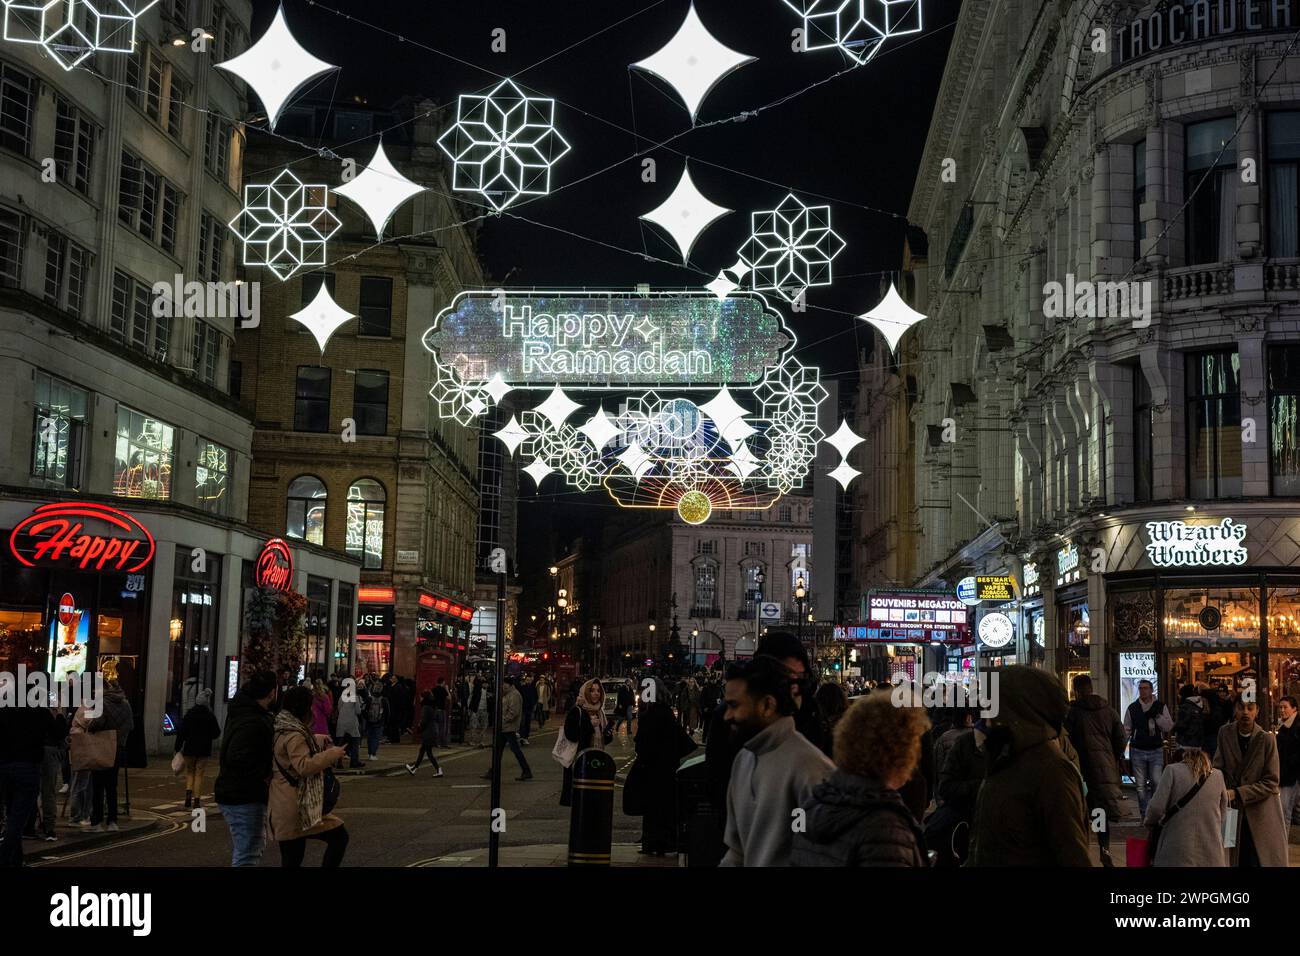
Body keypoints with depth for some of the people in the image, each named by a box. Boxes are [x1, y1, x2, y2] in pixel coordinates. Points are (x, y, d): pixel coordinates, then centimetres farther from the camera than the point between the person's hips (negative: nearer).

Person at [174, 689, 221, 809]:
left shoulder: (189, 714, -4)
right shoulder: (210, 716, -5)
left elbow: (181, 732, -4)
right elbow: (216, 733, 0)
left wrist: (178, 748, 1)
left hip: (189, 749, 0)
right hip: (204, 750, 0)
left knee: (189, 772, 16)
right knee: (199, 774, 7)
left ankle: (188, 794, -4)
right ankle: (196, 800, 4)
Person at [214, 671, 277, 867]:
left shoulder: (241, 711, 8)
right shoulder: (254, 722, -24)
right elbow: (237, 757, -34)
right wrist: (264, 775, -23)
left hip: (232, 794, 10)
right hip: (245, 799, -10)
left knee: (242, 852, 23)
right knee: (247, 857, -6)